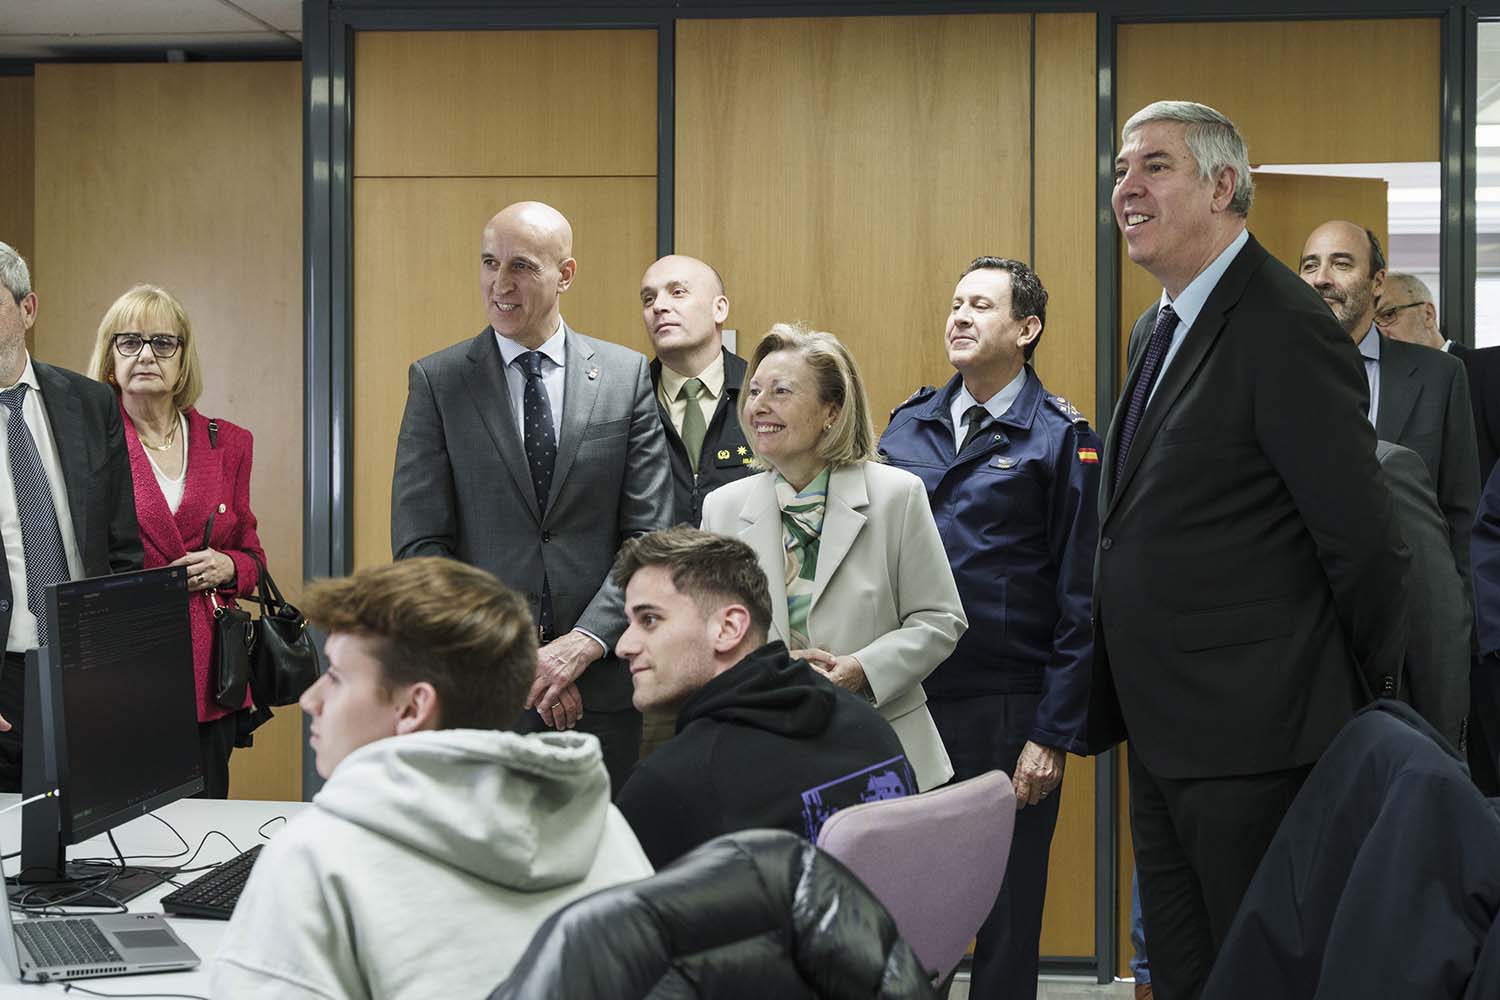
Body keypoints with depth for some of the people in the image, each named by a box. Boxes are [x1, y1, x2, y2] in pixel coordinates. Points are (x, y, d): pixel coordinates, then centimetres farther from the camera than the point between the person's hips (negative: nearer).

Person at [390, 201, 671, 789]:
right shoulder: (437, 382, 2)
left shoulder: (626, 375, 4)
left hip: (600, 685, 1)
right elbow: (419, 545, -2)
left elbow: (650, 535, 1)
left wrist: (583, 643, -12)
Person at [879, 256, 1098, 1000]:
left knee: (1006, 918, 7)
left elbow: (1081, 604, -7)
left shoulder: (1062, 441, -5)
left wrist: (1055, 736, -10)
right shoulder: (909, 425, 9)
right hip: (904, 706, 4)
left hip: (1007, 715, -4)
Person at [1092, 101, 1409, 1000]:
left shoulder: (1286, 328, -17)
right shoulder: (1157, 331, 13)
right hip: (1165, 727, 9)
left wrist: (1375, 705, -8)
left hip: (1251, 735, -9)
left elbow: (1362, 538, -17)